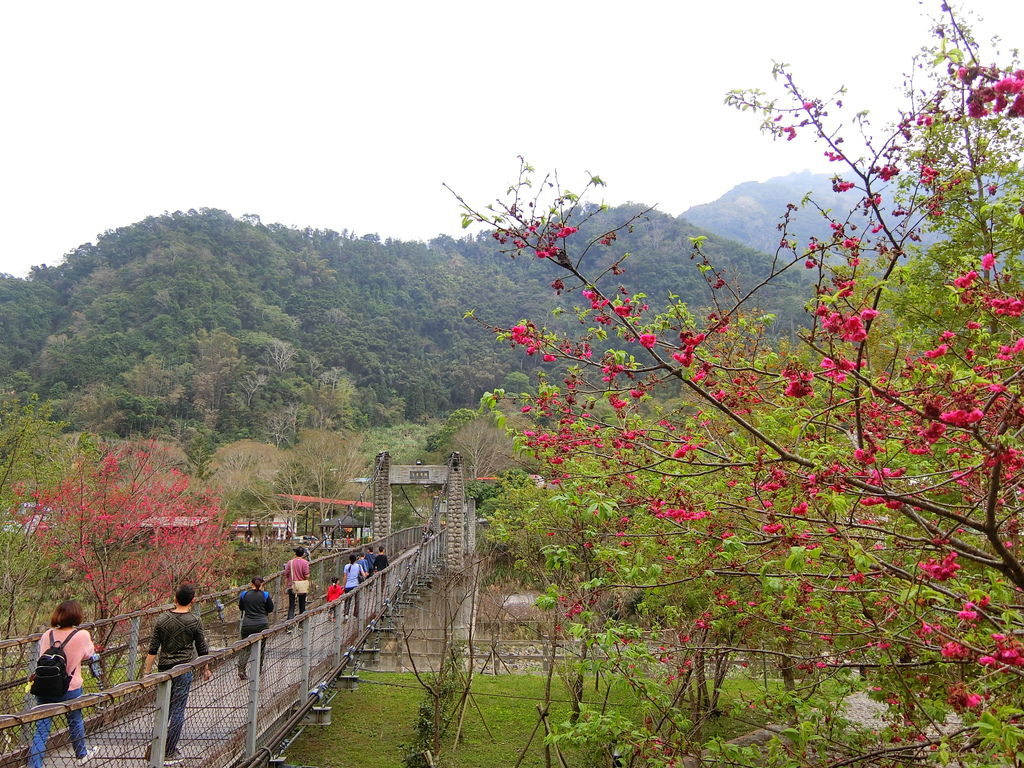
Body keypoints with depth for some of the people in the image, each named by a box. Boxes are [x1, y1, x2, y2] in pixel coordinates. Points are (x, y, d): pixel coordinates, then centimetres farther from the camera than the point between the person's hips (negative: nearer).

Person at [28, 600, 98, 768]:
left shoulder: (47, 634, -5)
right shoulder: (82, 635, -14)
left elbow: (41, 654, 8)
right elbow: (89, 654, 4)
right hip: (70, 689, -2)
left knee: (41, 729, 8)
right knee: (75, 722, 20)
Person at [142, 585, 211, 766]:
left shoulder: (162, 620, -1)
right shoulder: (195, 621, -8)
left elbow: (153, 649, 0)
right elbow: (202, 649, 0)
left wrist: (146, 672, 8)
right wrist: (206, 669, 13)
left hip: (164, 668, 4)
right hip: (184, 670, -4)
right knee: (177, 712, 3)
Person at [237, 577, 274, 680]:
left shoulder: (244, 594, 3)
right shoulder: (265, 595, -1)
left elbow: (241, 608, 16)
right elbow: (271, 610, 7)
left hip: (247, 625, 1)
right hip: (262, 624, -1)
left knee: (245, 648, 11)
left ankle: (241, 669, -6)